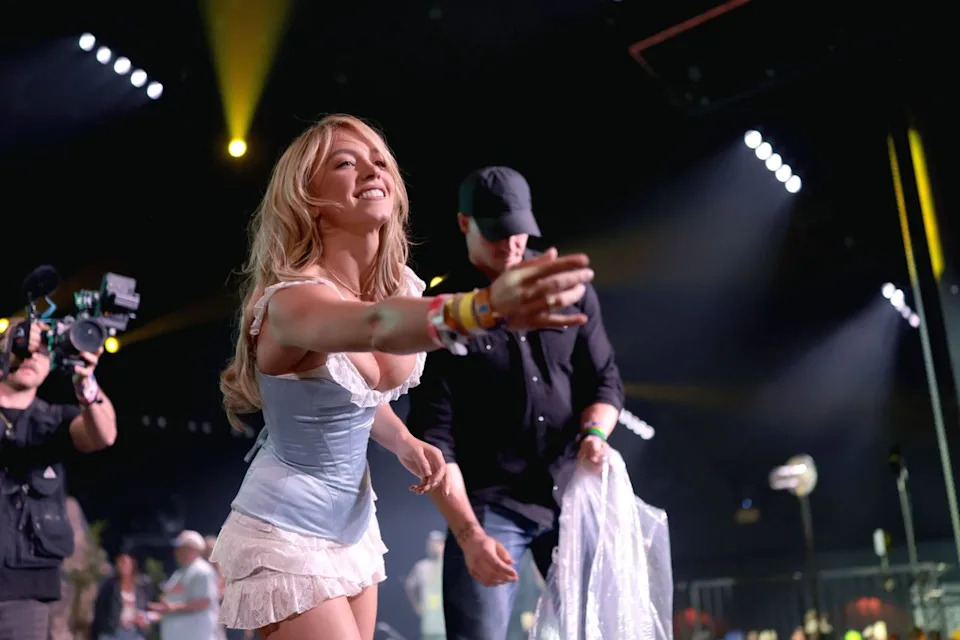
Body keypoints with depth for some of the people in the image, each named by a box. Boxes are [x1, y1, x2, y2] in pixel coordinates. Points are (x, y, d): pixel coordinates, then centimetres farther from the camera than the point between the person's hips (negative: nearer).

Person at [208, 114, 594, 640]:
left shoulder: (400, 284, -4)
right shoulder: (291, 300, -27)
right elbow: (376, 326, -51)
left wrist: (404, 443, -7)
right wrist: (485, 309, -69)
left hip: (354, 527, 7)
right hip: (284, 540, -7)